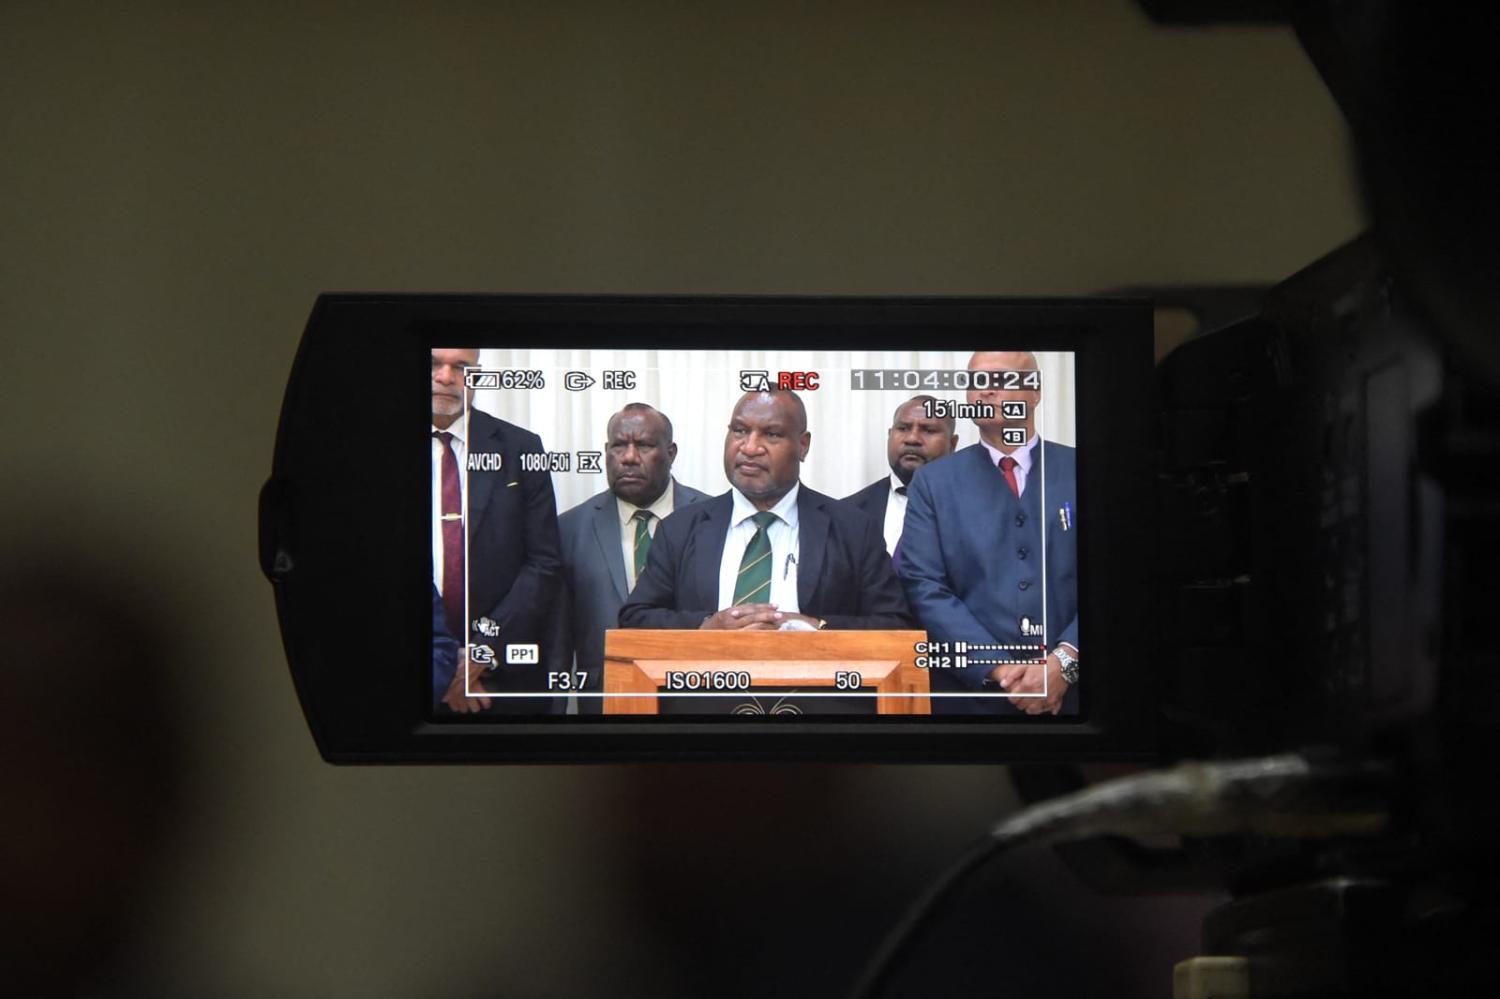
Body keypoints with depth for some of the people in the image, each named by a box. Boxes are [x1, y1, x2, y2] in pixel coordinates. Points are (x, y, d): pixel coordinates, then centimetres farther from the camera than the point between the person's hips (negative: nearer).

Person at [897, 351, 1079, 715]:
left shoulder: (1078, 473, 4)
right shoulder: (934, 481, 6)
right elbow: (925, 588, -3)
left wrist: (1064, 662, -17)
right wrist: (998, 670, -14)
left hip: (1071, 691, 0)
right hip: (970, 695, 0)